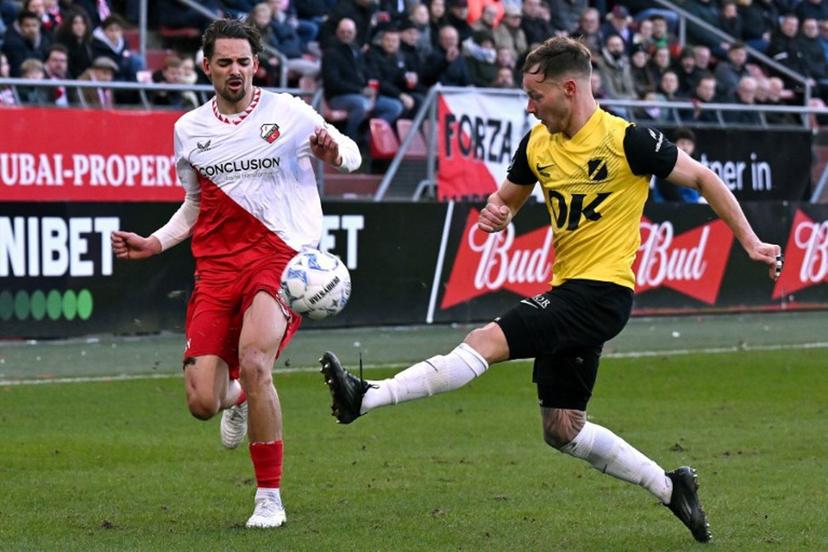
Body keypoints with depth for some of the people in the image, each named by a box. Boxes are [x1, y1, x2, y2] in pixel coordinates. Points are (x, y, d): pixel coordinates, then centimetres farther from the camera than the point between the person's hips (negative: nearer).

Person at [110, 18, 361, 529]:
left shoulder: (288, 113, 1)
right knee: (202, 403, -8)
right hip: (217, 267, 4)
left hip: (281, 258, -3)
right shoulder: (189, 129, 12)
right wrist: (155, 243, 12)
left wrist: (334, 154, -12)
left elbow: (351, 154, 12)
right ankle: (238, 394, 35)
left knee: (253, 361, -30)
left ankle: (270, 497, -14)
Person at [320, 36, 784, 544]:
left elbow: (701, 177, -2)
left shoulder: (626, 140, -12)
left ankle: (367, 397, -25)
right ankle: (670, 488, 21)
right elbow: (508, 199, 20)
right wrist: (494, 214, -5)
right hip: (568, 292, 9)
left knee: (487, 342, -21)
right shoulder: (537, 144, 7)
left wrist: (750, 243, -3)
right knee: (563, 430, 10)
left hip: (602, 290, -9)